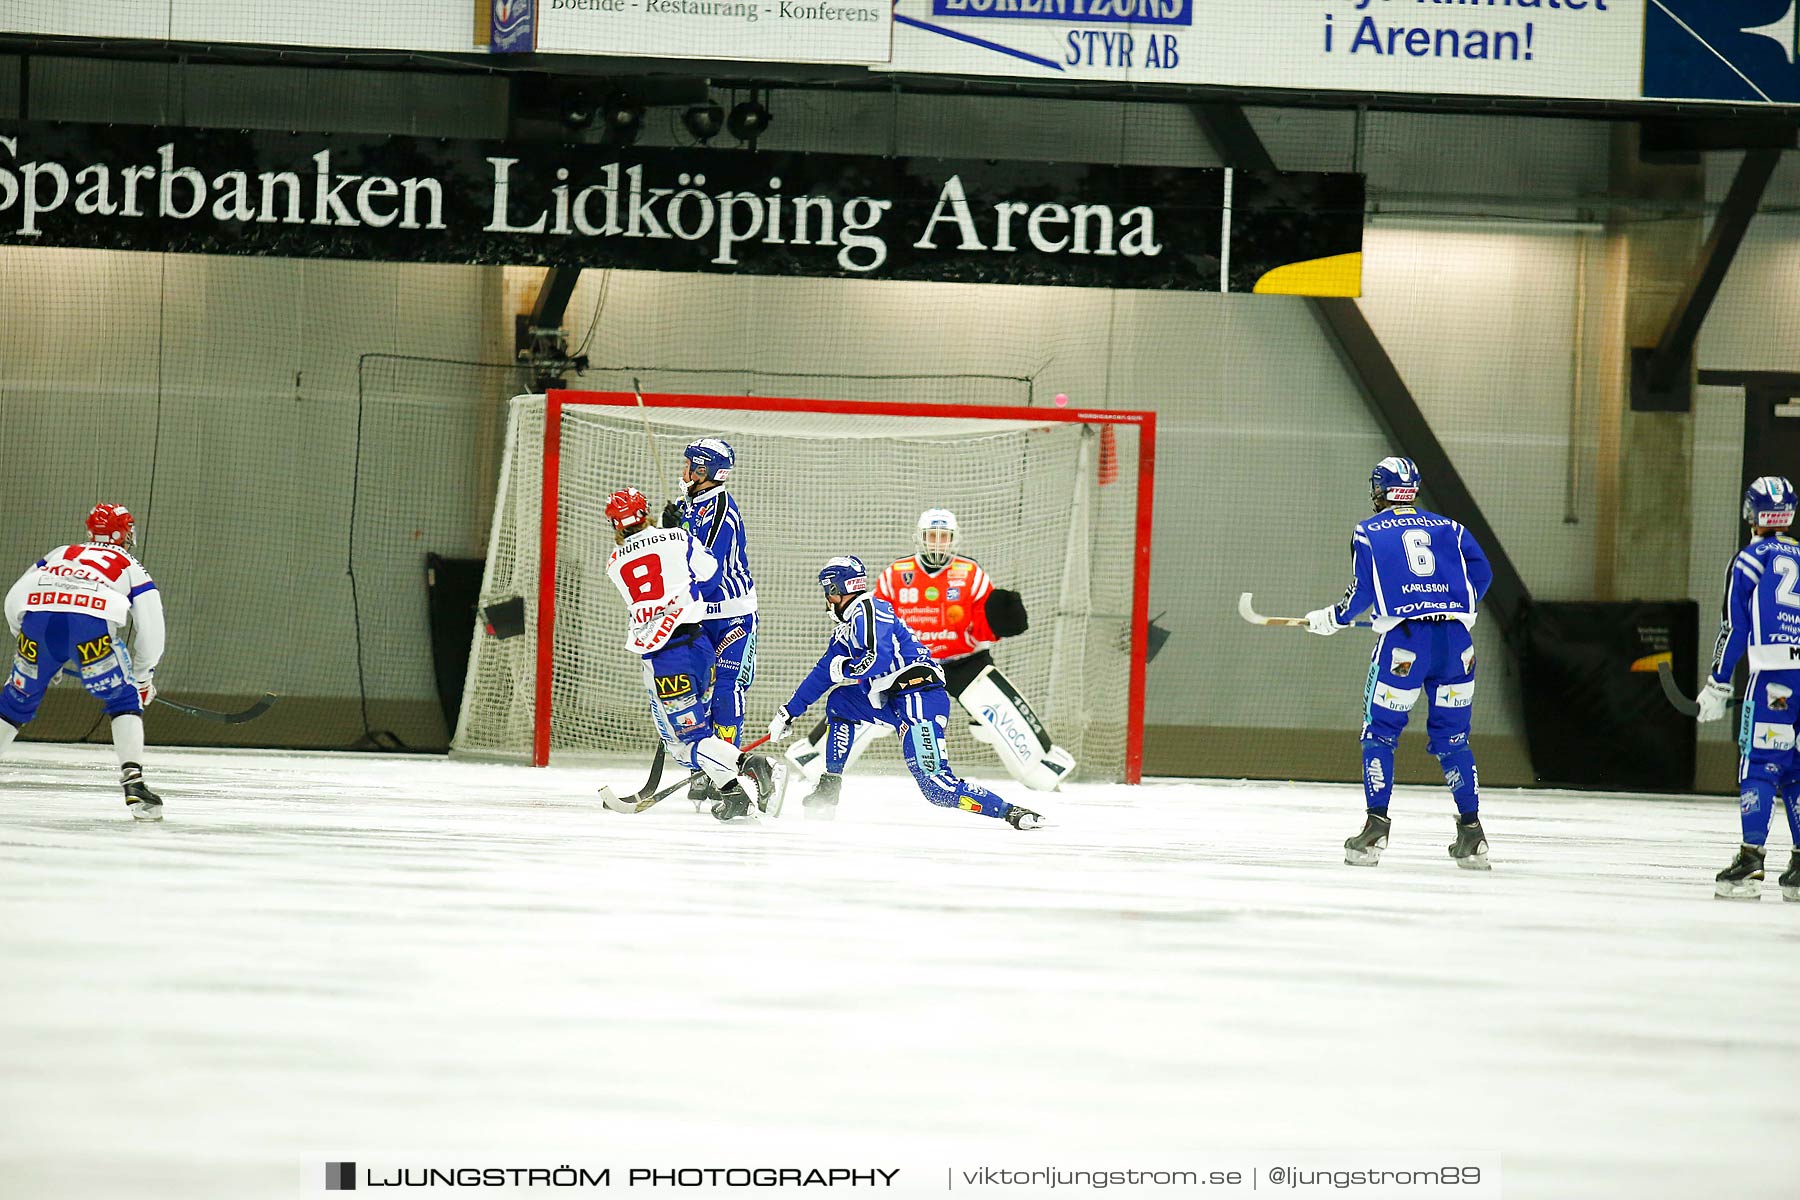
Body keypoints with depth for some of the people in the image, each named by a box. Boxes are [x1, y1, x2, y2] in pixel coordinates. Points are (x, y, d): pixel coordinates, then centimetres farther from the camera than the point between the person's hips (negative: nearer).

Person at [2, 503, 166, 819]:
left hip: (37, 617, 3)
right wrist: (144, 675, 35)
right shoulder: (131, 567, 28)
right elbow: (151, 629, 21)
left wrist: (35, 651, 40)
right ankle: (133, 781, -2)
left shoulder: (59, 554, 36)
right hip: (92, 627, -3)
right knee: (125, 700, 14)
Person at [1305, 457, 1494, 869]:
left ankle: (1376, 825, -1)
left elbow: (1364, 590, -1)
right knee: (1452, 738, 12)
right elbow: (1480, 571, 10)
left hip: (1403, 638, -3)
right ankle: (1471, 833, 6)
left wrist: (1330, 620, 14)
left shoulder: (1368, 532, 7)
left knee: (1380, 732, 8)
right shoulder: (1448, 527, 17)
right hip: (1455, 640, 3)